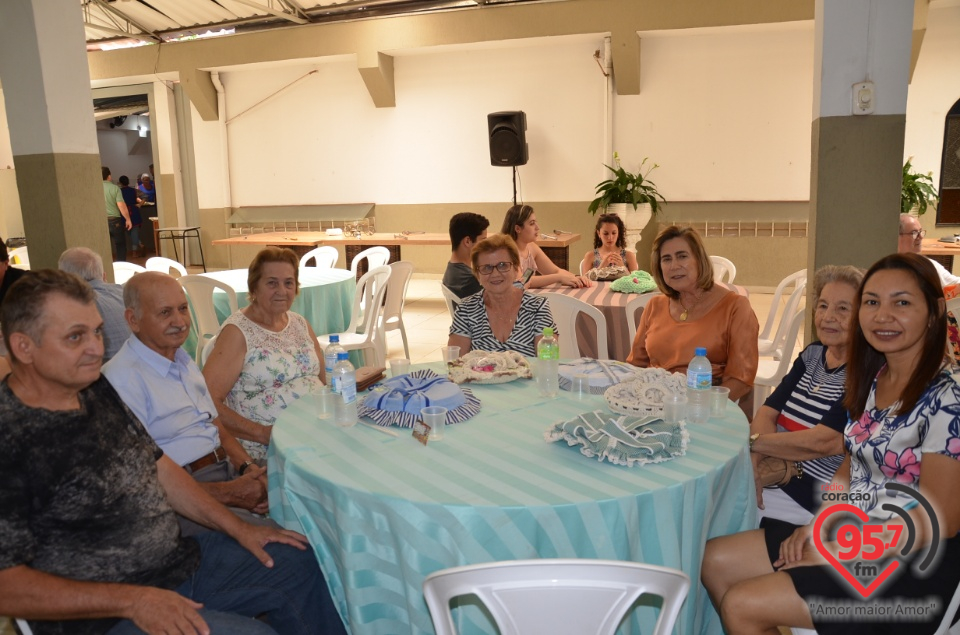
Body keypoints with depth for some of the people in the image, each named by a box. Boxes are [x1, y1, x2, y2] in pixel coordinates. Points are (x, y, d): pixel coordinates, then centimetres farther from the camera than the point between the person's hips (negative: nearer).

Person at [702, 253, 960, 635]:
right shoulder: (873, 378, 4)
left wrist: (839, 551, -16)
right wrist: (819, 524, -2)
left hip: (908, 565, -7)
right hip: (851, 534, 8)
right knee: (713, 561, 2)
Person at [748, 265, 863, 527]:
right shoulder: (813, 354, 8)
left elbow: (823, 442, -23)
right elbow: (768, 412, 1)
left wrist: (748, 442, -16)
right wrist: (754, 459, -17)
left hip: (815, 495, -6)